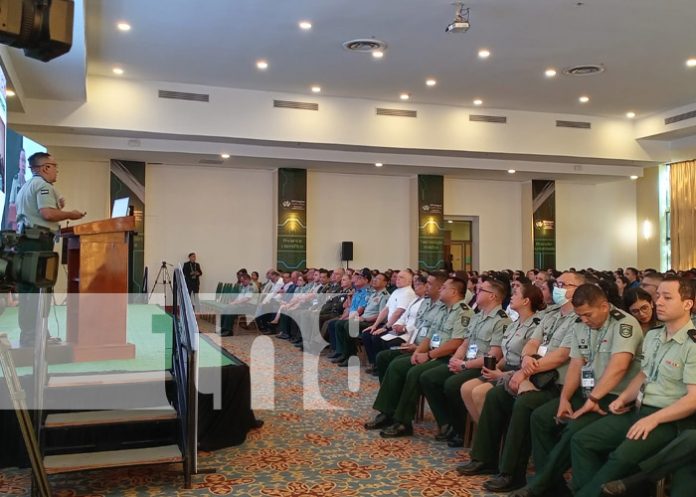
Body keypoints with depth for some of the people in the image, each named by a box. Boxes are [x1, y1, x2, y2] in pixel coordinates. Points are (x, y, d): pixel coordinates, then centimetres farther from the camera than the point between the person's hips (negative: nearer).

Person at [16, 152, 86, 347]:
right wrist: (69, 214, -6)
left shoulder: (26, 187, 23)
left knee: (27, 288, 12)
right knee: (38, 288, -7)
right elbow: (47, 213, -21)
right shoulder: (43, 185, -8)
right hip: (38, 241, -10)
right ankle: (32, 337, -6)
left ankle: (26, 335, 19)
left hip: (25, 239, 10)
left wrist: (57, 208, 23)